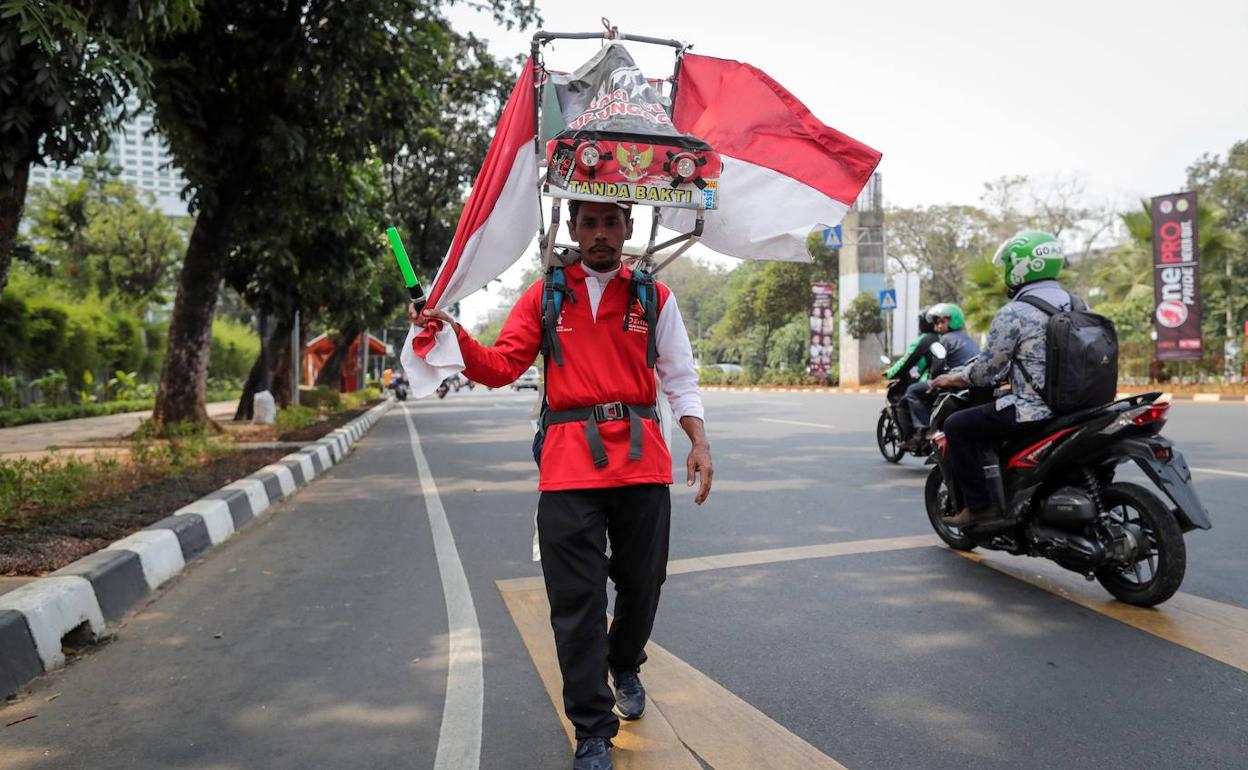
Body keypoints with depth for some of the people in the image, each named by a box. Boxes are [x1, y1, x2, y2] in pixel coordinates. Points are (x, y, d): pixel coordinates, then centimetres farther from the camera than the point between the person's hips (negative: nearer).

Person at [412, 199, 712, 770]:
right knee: (577, 601, -1)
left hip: (642, 461, 1)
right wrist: (456, 334, -15)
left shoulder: (654, 297, 10)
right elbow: (500, 367, 2)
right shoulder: (544, 295, 9)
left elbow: (679, 378, 10)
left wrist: (699, 442, -2)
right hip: (570, 464, -1)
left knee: (641, 582, 13)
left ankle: (625, 668, 45)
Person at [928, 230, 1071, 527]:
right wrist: (1003, 374, 30)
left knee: (956, 426, 3)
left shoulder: (1012, 314, -14)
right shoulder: (1075, 303, 11)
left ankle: (978, 505, 3)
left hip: (1034, 410, -9)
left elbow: (985, 370, -11)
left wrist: (952, 379, 8)